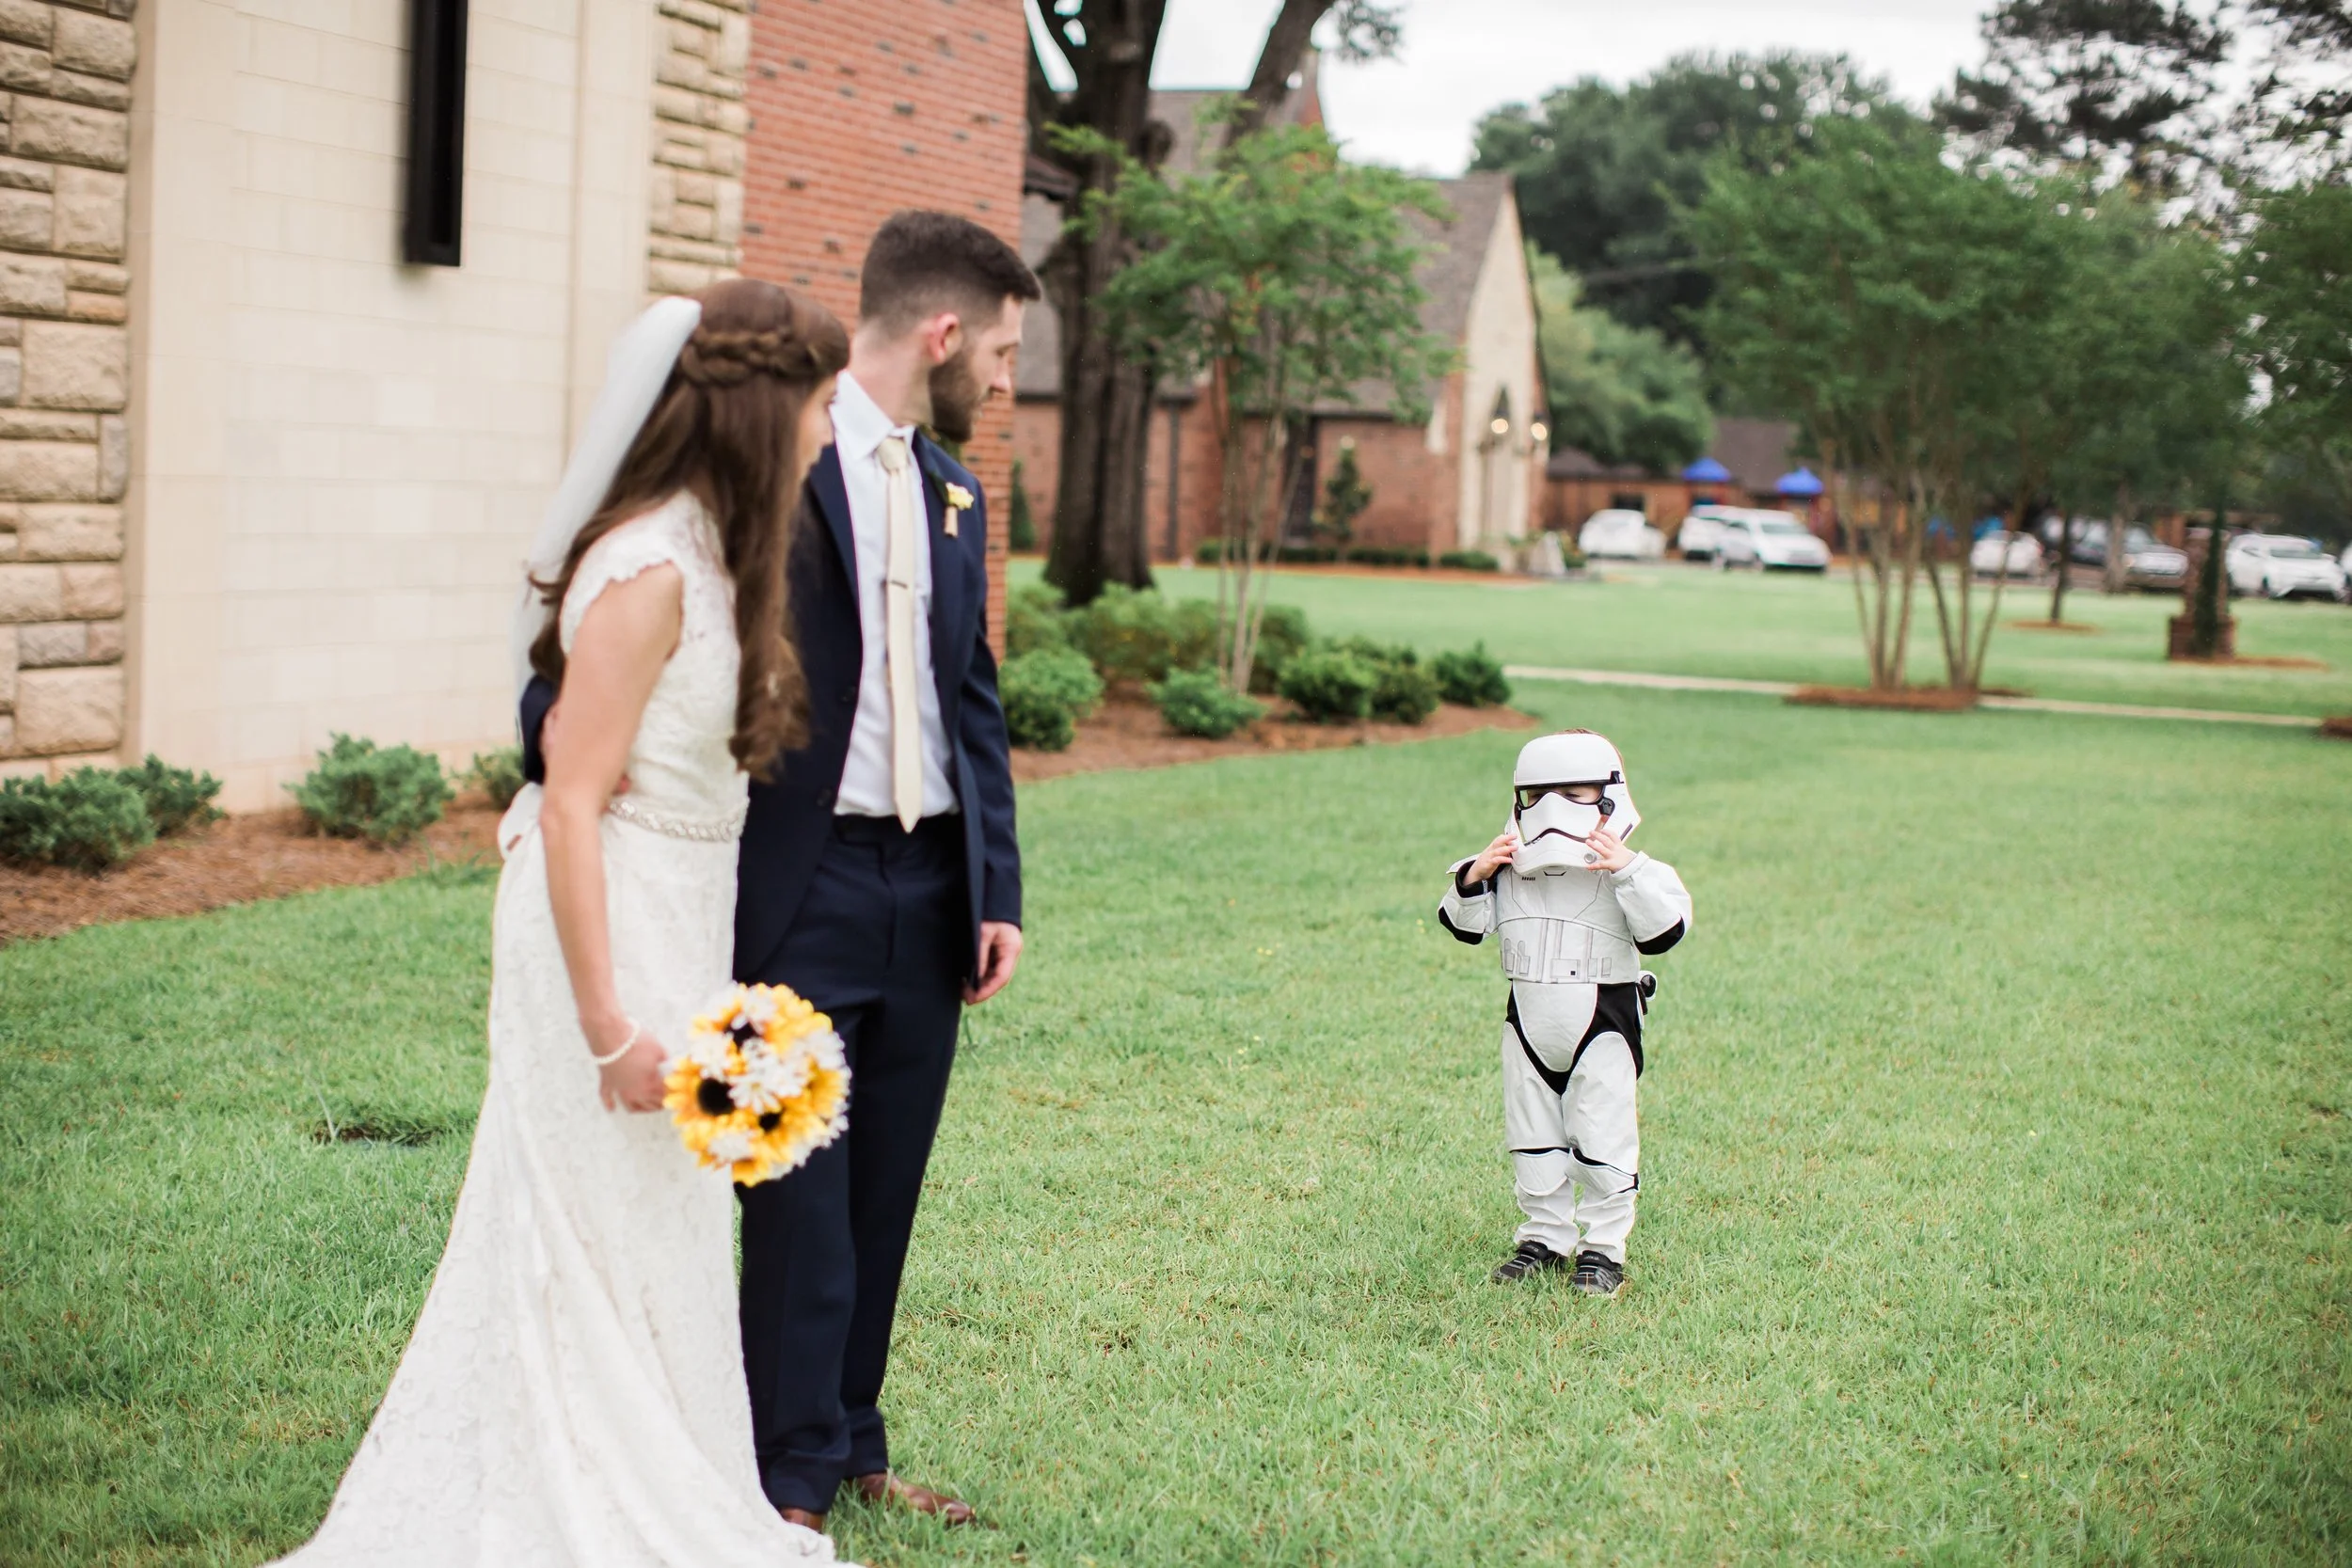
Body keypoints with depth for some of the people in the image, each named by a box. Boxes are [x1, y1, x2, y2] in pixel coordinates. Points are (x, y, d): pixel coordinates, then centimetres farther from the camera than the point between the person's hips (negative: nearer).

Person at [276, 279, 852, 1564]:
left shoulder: (703, 556, 9)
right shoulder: (649, 572, -20)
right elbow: (571, 805, -22)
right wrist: (611, 1028, -21)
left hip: (673, 926, 10)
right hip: (615, 933, -10)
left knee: (657, 1237, 18)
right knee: (609, 1244, 2)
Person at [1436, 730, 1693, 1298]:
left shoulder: (1632, 872, -10)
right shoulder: (1509, 872, 0)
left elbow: (1664, 929, -22)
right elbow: (1465, 924, 4)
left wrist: (1627, 872, -30)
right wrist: (1473, 878, -14)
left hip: (1602, 1023, -4)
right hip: (1529, 1026, 4)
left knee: (1601, 1140, 2)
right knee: (1532, 1139, 14)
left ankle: (1603, 1247, 14)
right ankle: (1546, 1236, 27)